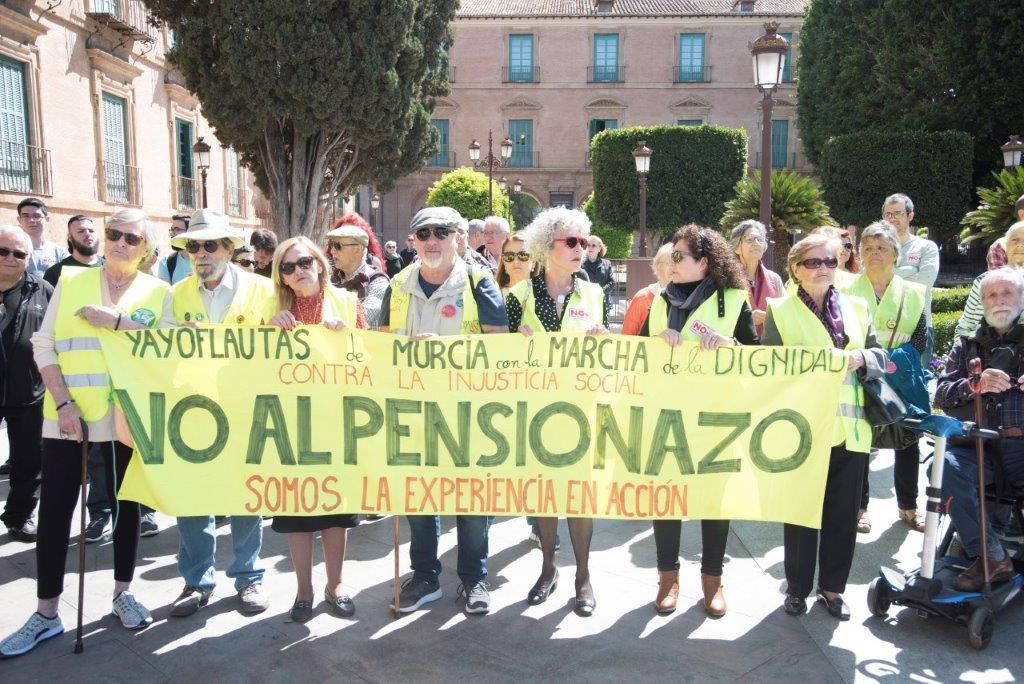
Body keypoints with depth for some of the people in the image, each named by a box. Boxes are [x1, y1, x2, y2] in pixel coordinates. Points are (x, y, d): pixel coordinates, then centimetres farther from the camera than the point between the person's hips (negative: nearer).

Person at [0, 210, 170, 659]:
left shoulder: (159, 292, 4)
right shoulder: (70, 280, 6)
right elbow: (44, 346, 1)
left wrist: (119, 323, -18)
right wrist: (63, 403, -10)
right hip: (66, 414, 1)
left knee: (126, 503, 11)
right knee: (54, 508, 3)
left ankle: (123, 593, 27)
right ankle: (46, 612, 15)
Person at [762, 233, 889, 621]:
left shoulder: (857, 307, 12)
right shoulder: (780, 311, 1)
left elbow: (881, 358, 10)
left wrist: (860, 358, -11)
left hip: (849, 428, 4)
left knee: (843, 514, 11)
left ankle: (832, 587, 27)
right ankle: (797, 587, 22)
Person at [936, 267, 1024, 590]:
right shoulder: (966, 346, 18)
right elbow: (941, 394, 8)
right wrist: (975, 385, -13)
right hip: (979, 446, 1)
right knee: (947, 465, -30)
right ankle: (991, 556, -21)